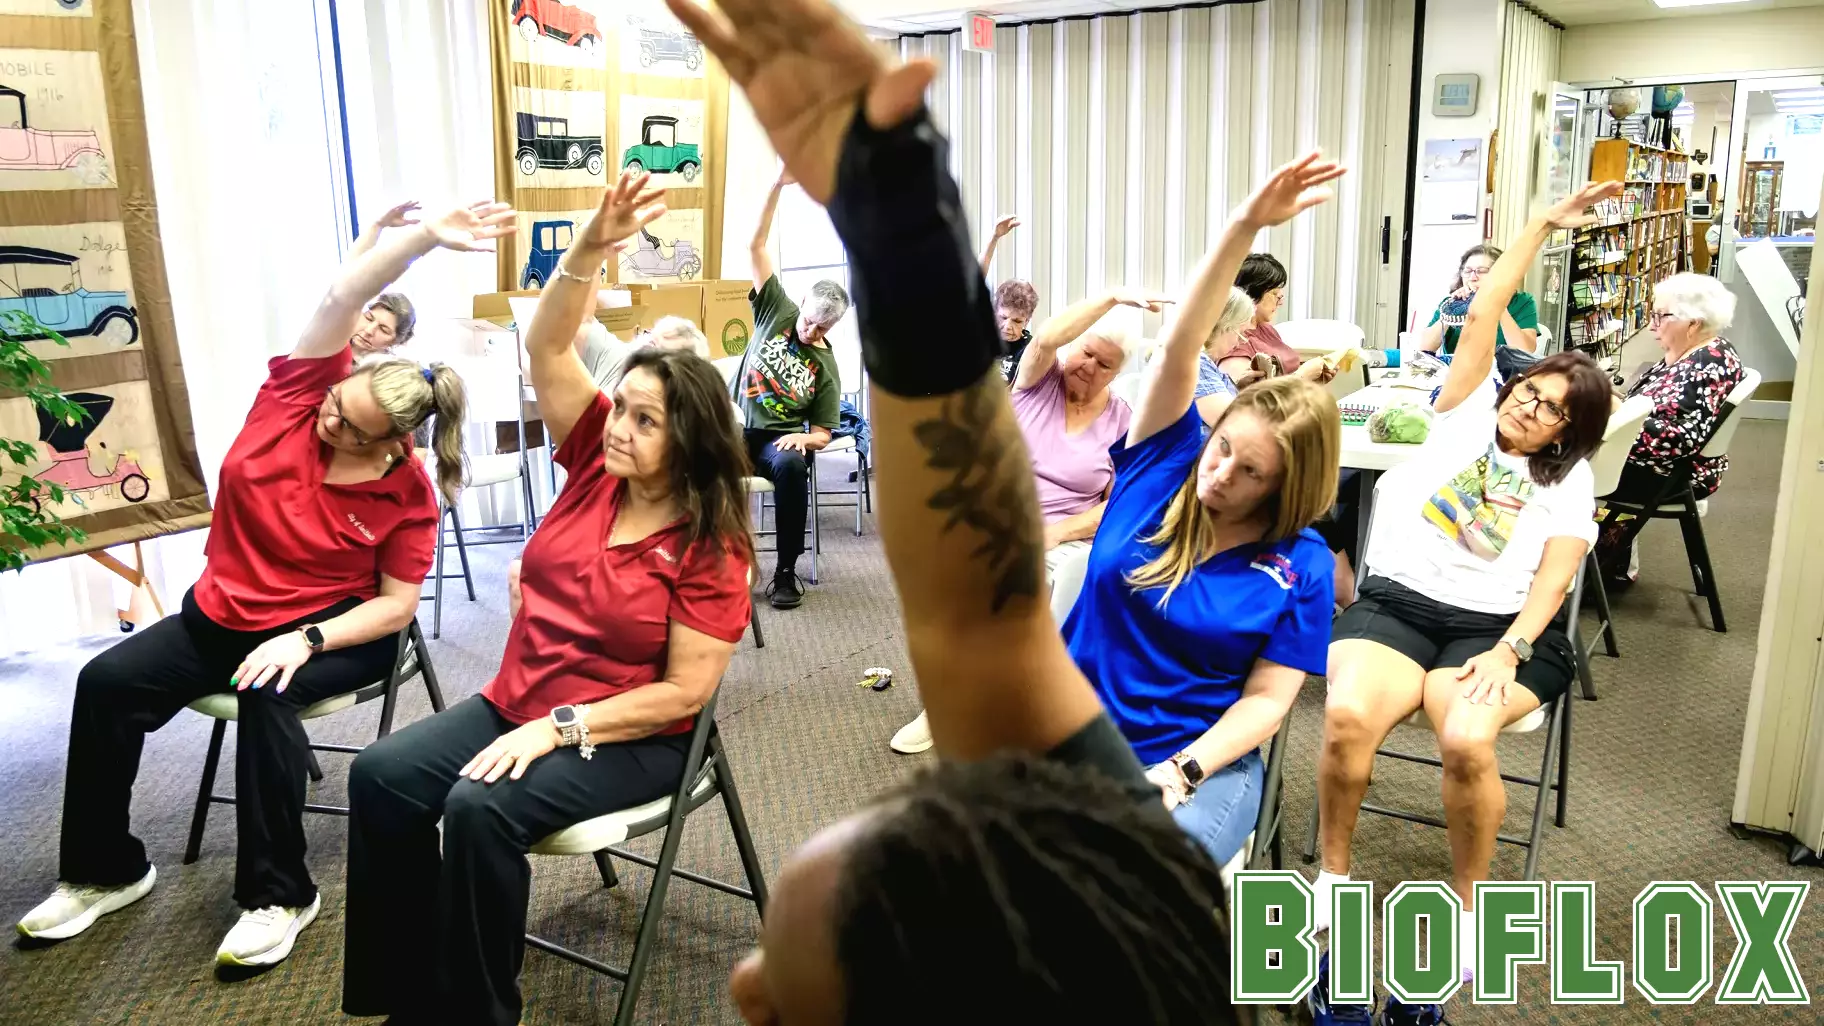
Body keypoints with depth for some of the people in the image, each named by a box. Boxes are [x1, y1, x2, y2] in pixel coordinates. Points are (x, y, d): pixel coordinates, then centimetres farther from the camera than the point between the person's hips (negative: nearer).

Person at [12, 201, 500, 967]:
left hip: (333, 628, -4)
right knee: (106, 681, -12)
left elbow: (398, 603, -16)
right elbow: (340, 300, -25)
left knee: (267, 698, -34)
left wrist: (306, 640, -30)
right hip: (223, 614, 5)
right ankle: (105, 871, 7)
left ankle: (277, 895, -19)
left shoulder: (406, 494, -18)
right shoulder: (301, 390, -11)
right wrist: (424, 237, -40)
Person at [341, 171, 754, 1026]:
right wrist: (592, 248, -26)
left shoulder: (710, 549, -17)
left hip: (629, 738, -6)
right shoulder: (597, 463, -2)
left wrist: (558, 727, -21)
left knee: (480, 811, -29)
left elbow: (684, 693, -18)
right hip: (517, 703, 6)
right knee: (381, 777, -11)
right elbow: (547, 349, -11)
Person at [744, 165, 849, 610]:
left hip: (781, 438, 0)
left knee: (792, 465, -37)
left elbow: (823, 433, 7)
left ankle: (786, 572, -24)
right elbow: (756, 247, 1)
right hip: (737, 427, 1)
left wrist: (804, 439, -19)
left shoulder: (825, 367, 7)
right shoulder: (777, 311, 8)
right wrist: (778, 187, -9)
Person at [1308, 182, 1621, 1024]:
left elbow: (1552, 578, 2)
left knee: (1465, 740, -33)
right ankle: (1334, 873, -4)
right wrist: (1543, 224, 8)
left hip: (1494, 625, 0)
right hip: (1393, 604, 1)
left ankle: (1467, 905, -6)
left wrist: (1509, 651, -16)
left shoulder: (1568, 482, 13)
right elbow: (1483, 315, 7)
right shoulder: (1467, 412, 16)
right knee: (1346, 716, -30)